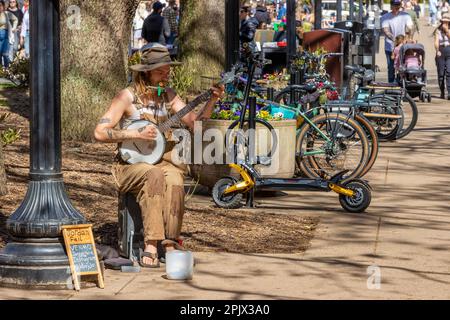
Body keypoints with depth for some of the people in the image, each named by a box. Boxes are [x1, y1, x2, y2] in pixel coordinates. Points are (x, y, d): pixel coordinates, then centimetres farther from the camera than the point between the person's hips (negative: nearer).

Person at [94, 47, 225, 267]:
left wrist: (212, 101, -12)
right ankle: (151, 245, -38)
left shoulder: (168, 95, 9)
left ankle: (170, 244, -30)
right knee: (154, 175, -36)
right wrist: (136, 135, -19)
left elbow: (195, 122, 2)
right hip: (131, 164, -4)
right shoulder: (128, 96, -6)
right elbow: (100, 133, -12)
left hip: (162, 161, 4)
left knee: (174, 180, -31)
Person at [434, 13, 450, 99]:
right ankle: (442, 92, 12)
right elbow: (436, 42, -1)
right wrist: (437, 51, -16)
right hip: (441, 51, 1)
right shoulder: (438, 30, 9)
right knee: (441, 73, 2)